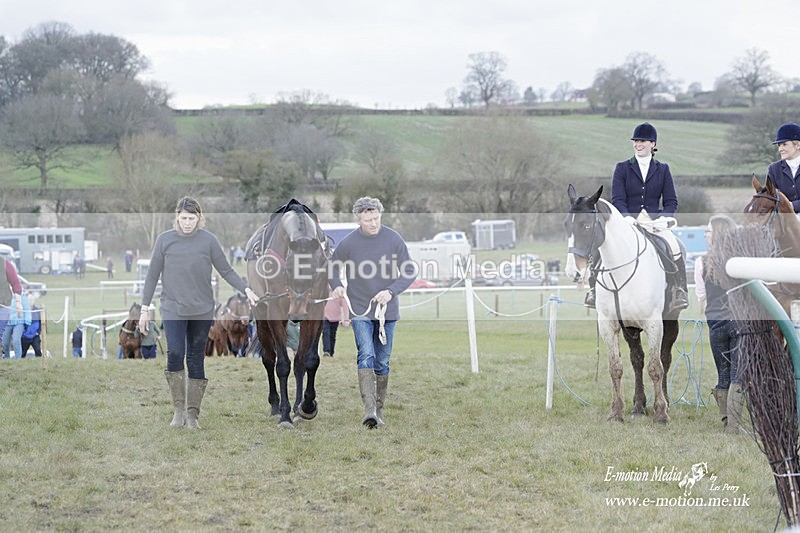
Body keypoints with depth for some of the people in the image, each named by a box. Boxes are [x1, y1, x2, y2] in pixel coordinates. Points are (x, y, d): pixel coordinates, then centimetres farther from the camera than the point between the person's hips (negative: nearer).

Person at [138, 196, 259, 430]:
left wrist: (246, 290, -11)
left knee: (196, 360, 3)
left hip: (202, 311, 0)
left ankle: (192, 414, 13)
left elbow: (226, 270, 3)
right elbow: (152, 276, 7)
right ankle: (179, 410, -4)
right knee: (175, 353, -17)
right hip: (173, 310, 0)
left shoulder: (209, 240, -1)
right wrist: (145, 308, 6)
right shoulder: (164, 240, 1)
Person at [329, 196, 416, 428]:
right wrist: (336, 286, -9)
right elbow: (332, 267, 11)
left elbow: (410, 271, -1)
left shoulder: (393, 239, -5)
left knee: (382, 362, 9)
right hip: (360, 311, -2)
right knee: (366, 355, -18)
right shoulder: (348, 243, -6)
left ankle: (379, 409, 20)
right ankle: (369, 409, -25)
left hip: (387, 311, 2)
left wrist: (391, 291, -15)